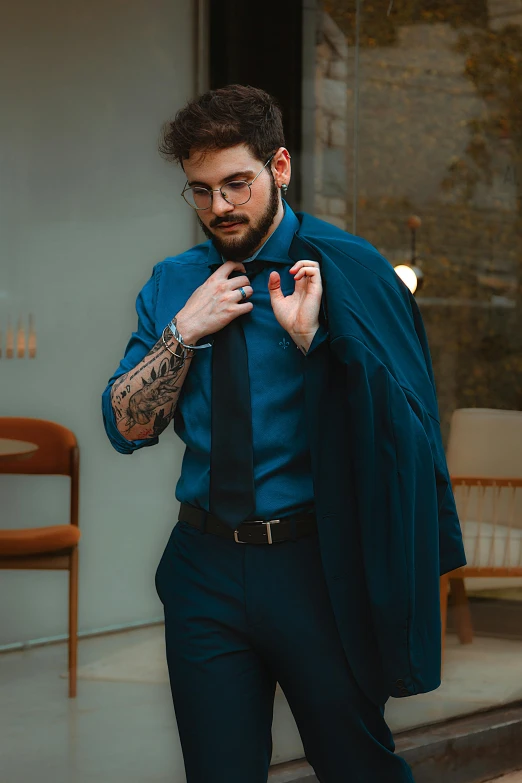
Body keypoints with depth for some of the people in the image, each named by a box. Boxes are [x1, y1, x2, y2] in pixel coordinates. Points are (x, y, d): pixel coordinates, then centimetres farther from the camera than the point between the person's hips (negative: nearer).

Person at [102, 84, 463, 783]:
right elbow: (125, 427, 2)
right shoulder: (173, 284, 7)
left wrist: (310, 337, -24)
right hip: (206, 566, 3)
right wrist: (188, 329, -9)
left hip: (314, 564, -3)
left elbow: (379, 424, -11)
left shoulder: (339, 268, -6)